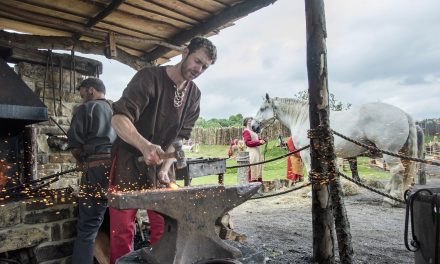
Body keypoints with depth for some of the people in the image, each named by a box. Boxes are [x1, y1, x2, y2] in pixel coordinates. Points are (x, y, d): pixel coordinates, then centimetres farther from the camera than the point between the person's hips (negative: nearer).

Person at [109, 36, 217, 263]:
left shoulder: (194, 95, 3)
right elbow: (119, 118, -25)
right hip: (129, 162, -5)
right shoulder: (149, 77, -15)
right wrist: (145, 145, -42)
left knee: (164, 226, 9)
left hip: (160, 165, 5)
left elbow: (181, 137, 0)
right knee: (122, 228, 2)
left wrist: (165, 169, -12)